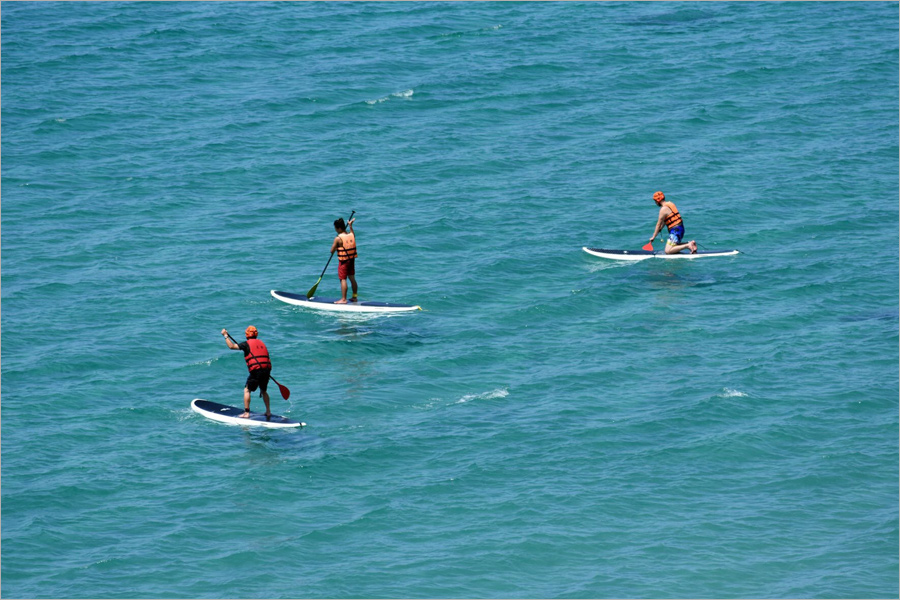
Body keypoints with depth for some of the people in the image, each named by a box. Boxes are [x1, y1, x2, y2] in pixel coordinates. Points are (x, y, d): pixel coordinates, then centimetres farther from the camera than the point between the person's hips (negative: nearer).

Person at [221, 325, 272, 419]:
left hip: (256, 370, -6)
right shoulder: (261, 343, 20)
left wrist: (225, 336, 9)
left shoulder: (247, 344, 1)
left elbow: (232, 346, -2)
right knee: (263, 391, 23)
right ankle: (268, 412, 26)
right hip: (267, 369, 6)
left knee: (247, 390, 5)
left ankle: (246, 413, -1)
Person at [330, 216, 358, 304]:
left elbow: (332, 251, -11)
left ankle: (343, 299, -1)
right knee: (352, 278, 15)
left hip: (343, 261, -7)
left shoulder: (338, 238, -17)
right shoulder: (351, 235, 1)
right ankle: (354, 297, 23)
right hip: (352, 260, 7)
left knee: (343, 280, -2)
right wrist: (350, 226, 34)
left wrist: (336, 246, 9)